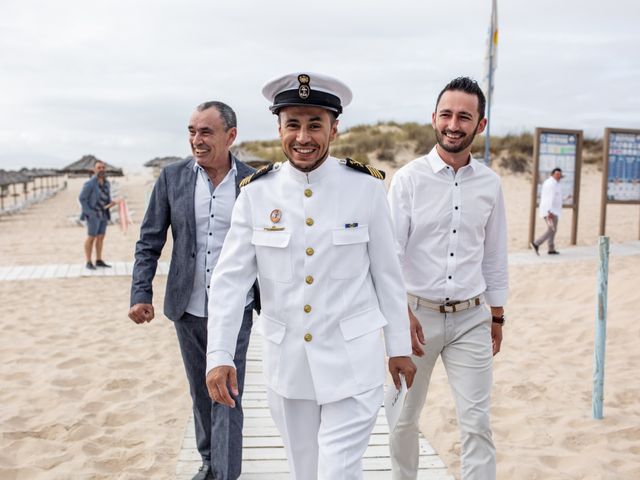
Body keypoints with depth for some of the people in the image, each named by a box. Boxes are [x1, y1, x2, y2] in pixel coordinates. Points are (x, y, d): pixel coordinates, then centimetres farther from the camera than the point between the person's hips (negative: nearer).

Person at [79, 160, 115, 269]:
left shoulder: (106, 183, 6)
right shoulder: (89, 183, -15)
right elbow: (82, 198, -13)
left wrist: (111, 203, -3)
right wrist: (88, 213, -17)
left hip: (103, 214, 7)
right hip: (93, 214, -7)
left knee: (101, 237, 9)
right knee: (91, 237, -4)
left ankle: (99, 261, 16)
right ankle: (89, 262, 3)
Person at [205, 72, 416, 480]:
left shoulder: (367, 188, -8)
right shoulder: (256, 193, -5)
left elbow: (388, 273, -1)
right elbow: (230, 278, -6)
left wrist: (399, 347, 4)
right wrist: (218, 356, -13)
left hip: (352, 360, -2)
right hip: (286, 362, 3)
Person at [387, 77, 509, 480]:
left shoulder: (490, 184, 4)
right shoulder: (409, 178, -6)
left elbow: (495, 254, 11)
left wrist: (497, 316, 14)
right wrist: (402, 312, -16)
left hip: (472, 318, 2)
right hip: (418, 313, -1)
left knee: (477, 422, 1)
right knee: (405, 417, 13)